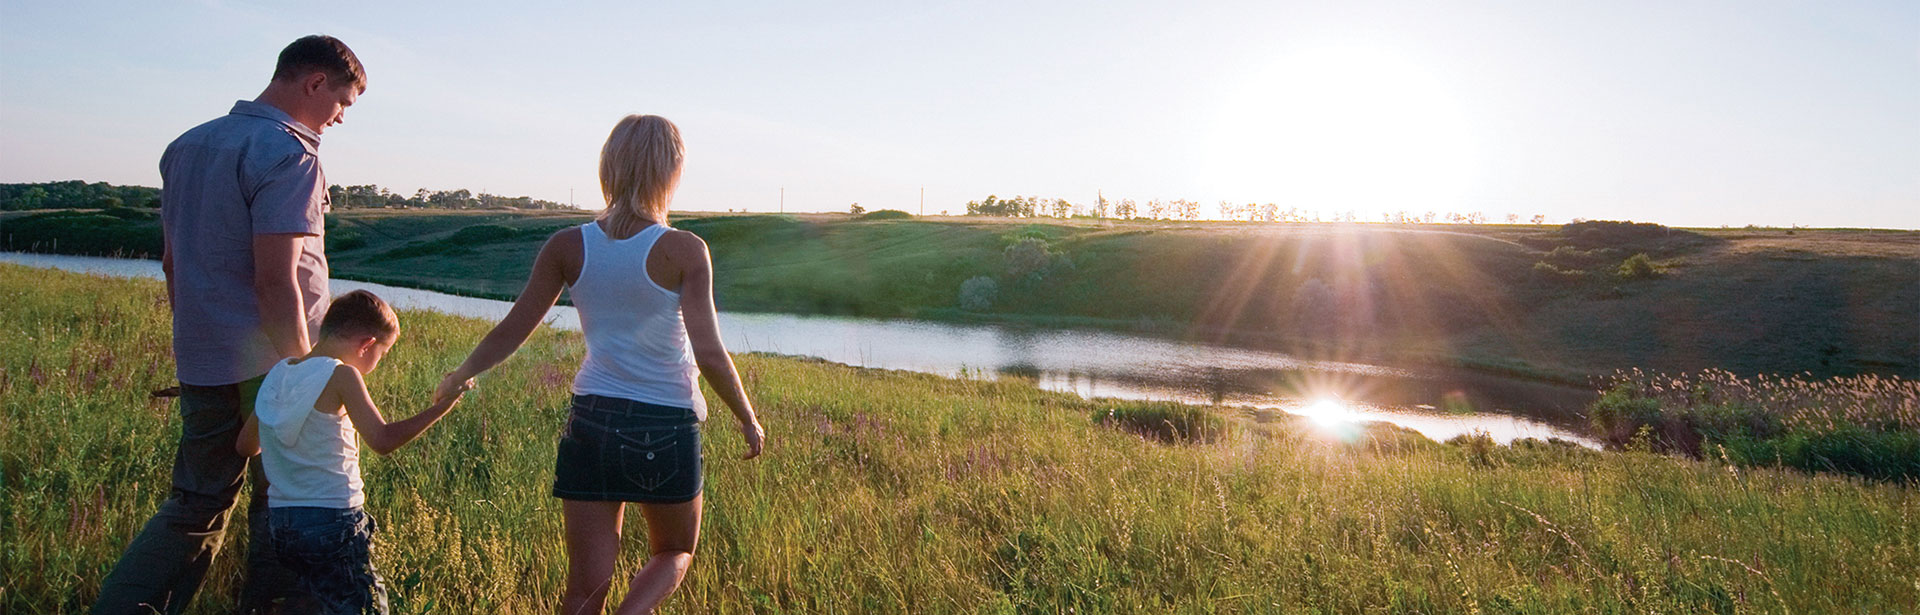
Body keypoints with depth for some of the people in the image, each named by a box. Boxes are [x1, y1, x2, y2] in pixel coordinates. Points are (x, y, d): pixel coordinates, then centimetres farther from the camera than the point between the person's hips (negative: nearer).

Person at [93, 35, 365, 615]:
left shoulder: (185, 146, 13)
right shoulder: (288, 154, -14)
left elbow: (172, 261, 18)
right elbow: (275, 281, -21)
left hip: (199, 364, 7)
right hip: (269, 364, -7)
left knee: (195, 507, 17)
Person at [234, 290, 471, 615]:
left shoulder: (278, 374, 10)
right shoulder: (341, 376, -12)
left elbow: (245, 446, 19)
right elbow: (382, 439, -21)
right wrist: (440, 408, -16)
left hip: (280, 521, 8)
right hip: (331, 519, -8)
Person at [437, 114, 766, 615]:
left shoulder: (568, 247, -2)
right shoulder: (684, 251, -11)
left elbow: (511, 333, 5)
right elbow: (710, 354, -13)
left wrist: (459, 376, 23)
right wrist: (748, 419, 1)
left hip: (591, 422, 3)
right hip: (666, 428, -3)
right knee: (675, 552, 21)